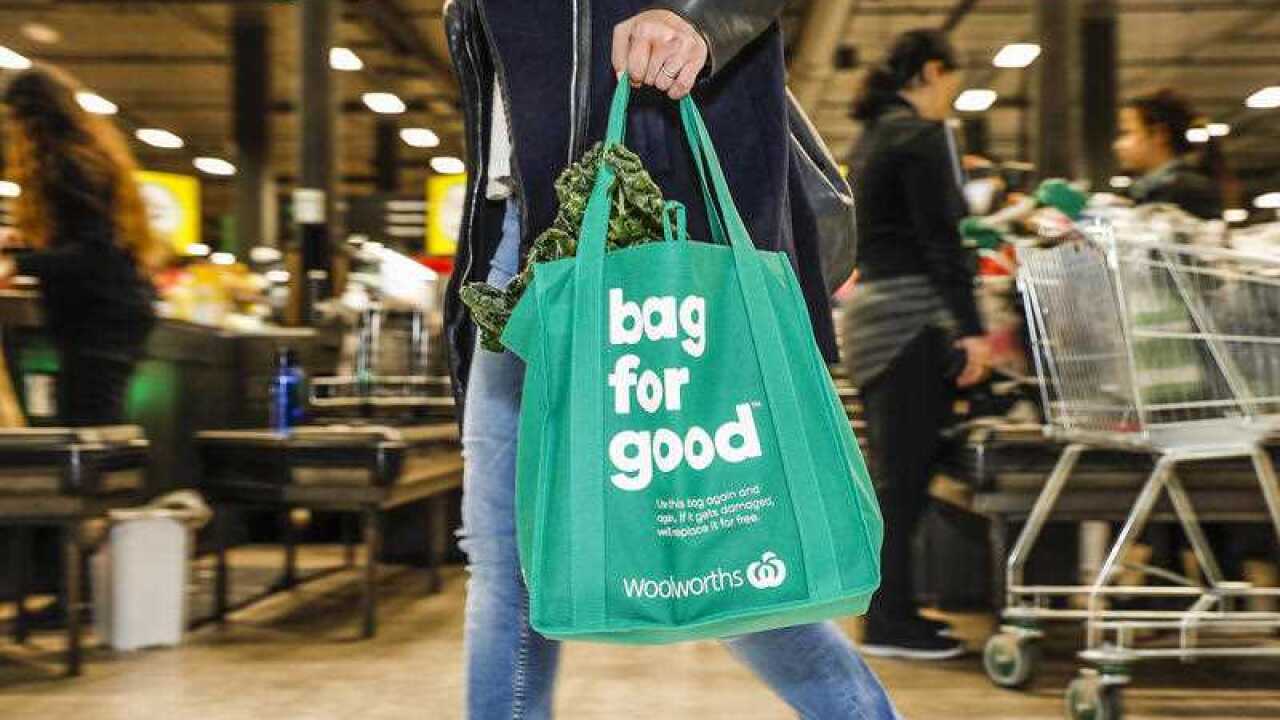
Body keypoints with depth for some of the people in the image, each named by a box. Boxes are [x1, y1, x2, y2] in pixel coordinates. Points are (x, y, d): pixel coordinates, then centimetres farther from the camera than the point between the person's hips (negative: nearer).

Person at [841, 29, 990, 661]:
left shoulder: (872, 136, 18)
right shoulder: (920, 136, -10)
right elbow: (938, 241, -17)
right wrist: (969, 327, -19)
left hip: (872, 308, 10)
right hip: (913, 315, -10)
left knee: (896, 473, 13)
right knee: (905, 474, -7)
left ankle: (892, 608, 19)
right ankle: (889, 622, -4)